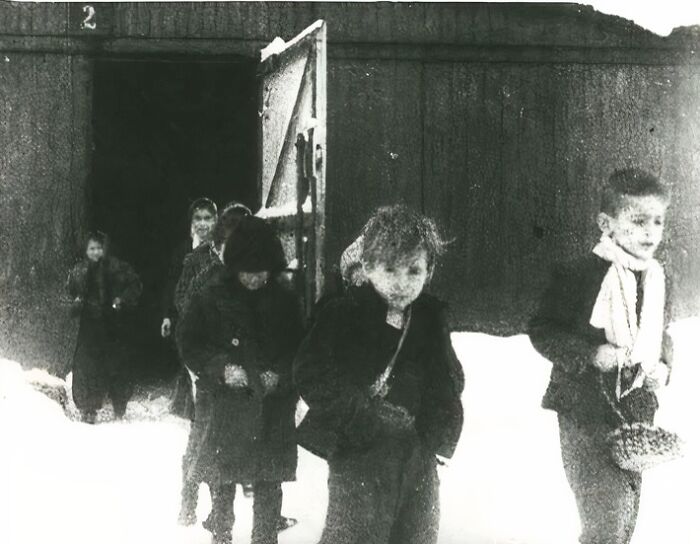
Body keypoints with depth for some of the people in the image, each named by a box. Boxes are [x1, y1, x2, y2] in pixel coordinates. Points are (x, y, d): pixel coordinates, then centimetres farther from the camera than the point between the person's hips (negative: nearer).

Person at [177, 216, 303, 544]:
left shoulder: (284, 301, 2)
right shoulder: (208, 298, -4)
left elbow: (298, 349, 8)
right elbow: (189, 344, -2)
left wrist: (280, 374, -11)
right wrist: (221, 369, -16)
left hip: (273, 408, 2)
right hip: (223, 406, -2)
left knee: (269, 483, 6)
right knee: (222, 482, 7)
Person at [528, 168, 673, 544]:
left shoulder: (658, 279, 7)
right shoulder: (578, 275, -12)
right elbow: (542, 331, -9)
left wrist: (663, 367, 0)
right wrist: (591, 354, -20)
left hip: (637, 412, 6)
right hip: (586, 412, -6)